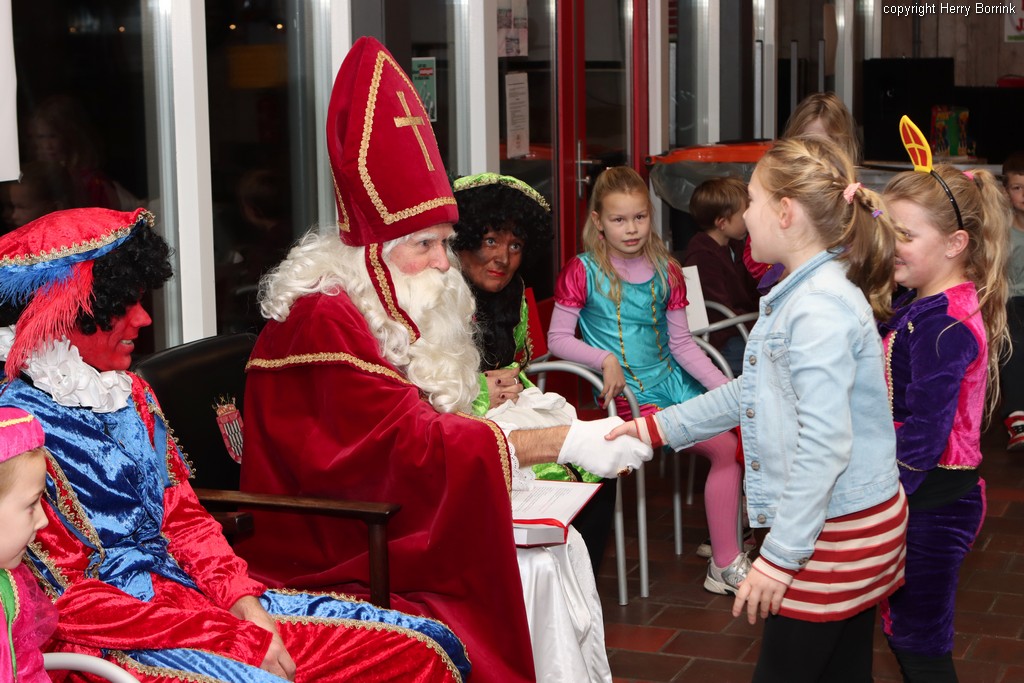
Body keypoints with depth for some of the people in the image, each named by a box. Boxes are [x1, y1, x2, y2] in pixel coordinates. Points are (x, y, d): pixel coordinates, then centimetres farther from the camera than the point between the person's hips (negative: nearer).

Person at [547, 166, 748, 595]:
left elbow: (681, 343, 9)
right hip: (628, 392, -6)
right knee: (724, 446, -21)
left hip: (671, 380, 6)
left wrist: (726, 388, 0)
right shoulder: (583, 272, -7)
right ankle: (726, 565, -11)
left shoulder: (665, 270, 7)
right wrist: (605, 359, -23)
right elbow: (558, 339, -8)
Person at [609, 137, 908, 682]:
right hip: (851, 523, 10)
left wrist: (780, 556, -25)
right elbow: (751, 392, 22)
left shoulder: (819, 308, -23)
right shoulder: (803, 294, 11)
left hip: (836, 530, -10)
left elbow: (825, 444, -27)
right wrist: (658, 427, 21)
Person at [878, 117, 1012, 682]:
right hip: (923, 493, 9)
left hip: (932, 501, -9)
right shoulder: (924, 304, 6)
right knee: (906, 630, 19)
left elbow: (924, 431, -23)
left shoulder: (943, 323, -22)